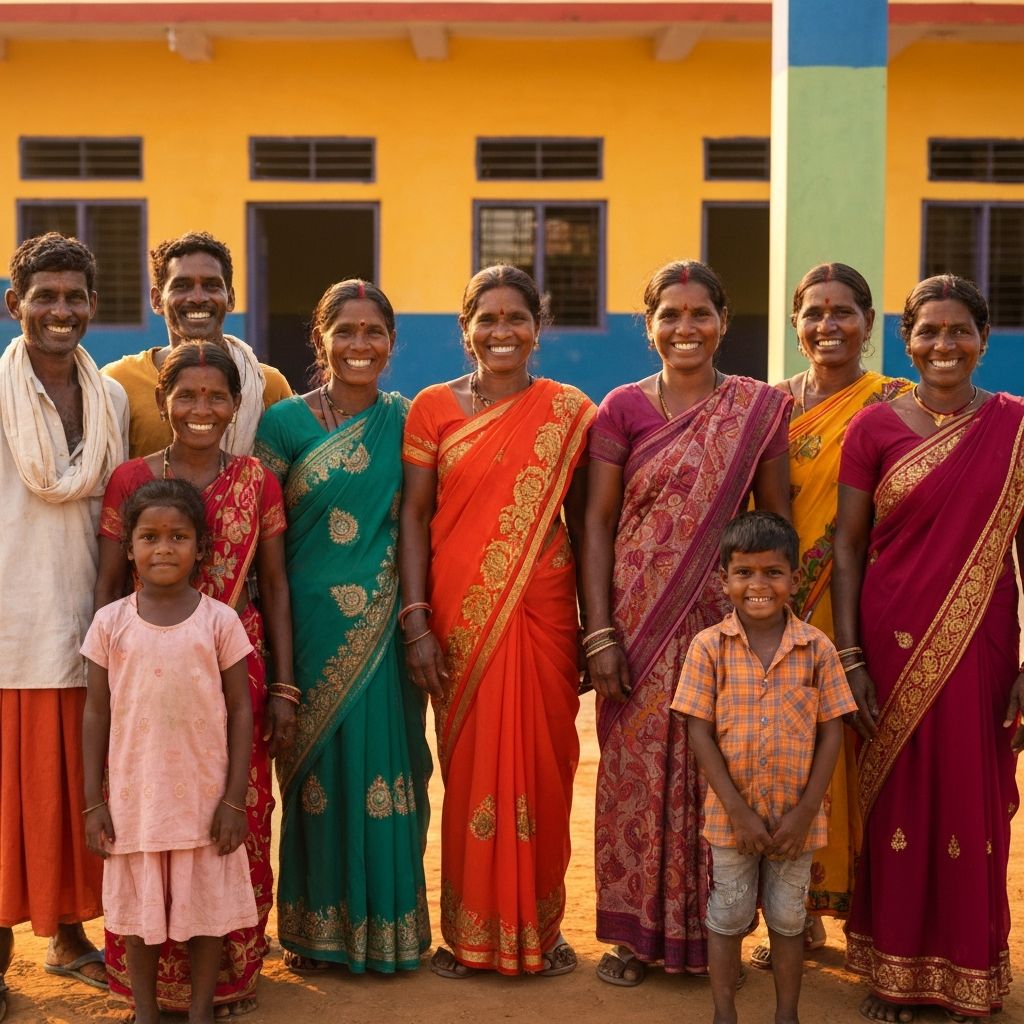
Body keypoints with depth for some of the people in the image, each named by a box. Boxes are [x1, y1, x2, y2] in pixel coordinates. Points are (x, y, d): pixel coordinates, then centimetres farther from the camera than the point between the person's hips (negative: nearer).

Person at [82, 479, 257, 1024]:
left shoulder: (220, 621, -5)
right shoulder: (110, 622, -2)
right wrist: (93, 802, 1)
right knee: (139, 913, 13)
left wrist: (235, 799, -6)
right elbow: (96, 715, 3)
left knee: (207, 908, 9)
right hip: (133, 798, 1)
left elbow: (240, 711, -2)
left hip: (206, 798, -1)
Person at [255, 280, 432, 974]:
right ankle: (317, 926, 19)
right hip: (312, 622, -1)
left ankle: (388, 925, 20)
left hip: (385, 626, 1)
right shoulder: (286, 421, 0)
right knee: (317, 763, 5)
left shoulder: (408, 420, 5)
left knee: (384, 757, 5)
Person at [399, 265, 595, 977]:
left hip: (541, 616, 0)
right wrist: (416, 621, -7)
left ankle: (539, 928, 22)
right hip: (459, 617, 0)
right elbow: (414, 517, 2)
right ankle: (470, 931, 20)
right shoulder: (434, 408, 4)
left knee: (541, 764, 6)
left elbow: (581, 521, 5)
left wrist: (592, 626, 3)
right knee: (468, 767, 6)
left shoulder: (568, 411, 3)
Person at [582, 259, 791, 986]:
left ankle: (711, 932, 23)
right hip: (640, 619, 0)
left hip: (724, 617, 0)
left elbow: (777, 521, 5)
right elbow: (597, 523, -1)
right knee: (637, 767, 5)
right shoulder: (623, 408, 1)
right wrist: (600, 632, -7)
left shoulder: (759, 408, 3)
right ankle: (635, 932, 20)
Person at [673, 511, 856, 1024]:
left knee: (788, 919, 15)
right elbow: (700, 732, -9)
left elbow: (831, 732, -4)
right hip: (730, 814, -1)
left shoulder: (817, 648, -7)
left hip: (796, 815, 1)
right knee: (727, 918, 12)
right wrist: (739, 810, -13)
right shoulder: (708, 646, -9)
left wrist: (804, 812, -9)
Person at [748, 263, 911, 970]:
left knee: (840, 750, 0)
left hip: (854, 611, -3)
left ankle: (862, 907, 16)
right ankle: (801, 912, 18)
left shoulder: (897, 403, -1)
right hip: (775, 611, 4)